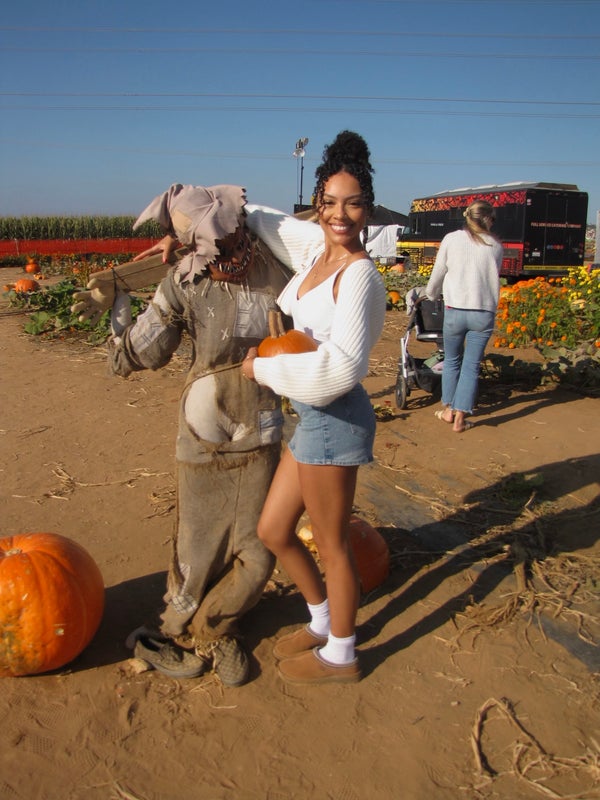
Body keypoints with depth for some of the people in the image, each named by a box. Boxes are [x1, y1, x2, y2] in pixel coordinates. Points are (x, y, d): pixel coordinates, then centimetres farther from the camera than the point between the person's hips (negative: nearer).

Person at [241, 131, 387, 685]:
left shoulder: (359, 274, -17)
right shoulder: (316, 250, 7)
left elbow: (339, 367, -28)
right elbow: (261, 220, 24)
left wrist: (263, 368, -16)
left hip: (334, 419, -9)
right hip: (311, 416, 9)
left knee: (331, 546, 9)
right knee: (273, 531, 18)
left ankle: (340, 657, 32)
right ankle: (323, 624, 40)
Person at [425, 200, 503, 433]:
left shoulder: (452, 239, 1)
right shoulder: (495, 246, 4)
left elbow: (438, 273, 7)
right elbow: (494, 278, 13)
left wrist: (430, 295, 25)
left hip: (455, 310, 0)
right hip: (485, 313, 0)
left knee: (451, 361, 18)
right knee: (472, 365, 7)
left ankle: (448, 410, 26)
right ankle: (460, 417, 9)